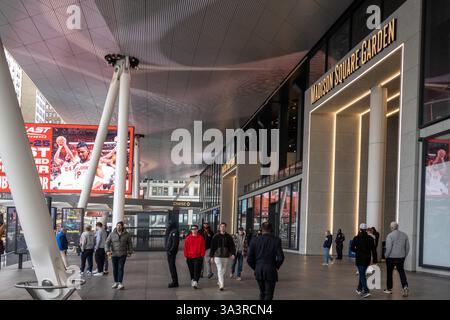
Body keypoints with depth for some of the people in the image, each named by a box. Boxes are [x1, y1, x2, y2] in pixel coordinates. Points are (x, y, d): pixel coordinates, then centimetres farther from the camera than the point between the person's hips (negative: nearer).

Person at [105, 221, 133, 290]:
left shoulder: (127, 234, 1)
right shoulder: (112, 234, 0)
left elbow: (129, 244, 8)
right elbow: (107, 243, -4)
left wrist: (129, 252, 3)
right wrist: (108, 251, -18)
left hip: (123, 254, -2)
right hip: (114, 254, 2)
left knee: (121, 268, -9)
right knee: (115, 269, 6)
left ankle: (120, 283, -10)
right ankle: (116, 282, 18)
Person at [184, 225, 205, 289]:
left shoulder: (201, 238, 1)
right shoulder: (188, 238, 4)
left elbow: (203, 247, 1)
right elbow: (186, 247, 5)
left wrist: (202, 255, -3)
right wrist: (186, 255, 1)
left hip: (198, 257, -2)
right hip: (190, 257, 2)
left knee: (197, 270, -10)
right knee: (191, 271, 11)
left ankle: (195, 282, -16)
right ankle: (192, 280, 26)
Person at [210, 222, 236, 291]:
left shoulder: (228, 237, 3)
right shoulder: (216, 237, -2)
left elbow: (232, 246, 0)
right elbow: (212, 246, 2)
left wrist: (233, 253, -16)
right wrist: (211, 256, 1)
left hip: (226, 256, 3)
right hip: (217, 256, -3)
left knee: (224, 270, 13)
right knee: (220, 270, -11)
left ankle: (219, 281, 35)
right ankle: (221, 285, -13)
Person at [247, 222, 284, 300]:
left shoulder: (254, 240, 0)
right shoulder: (276, 240, -6)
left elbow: (249, 260, 0)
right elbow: (280, 258, -12)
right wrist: (276, 266, 7)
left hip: (258, 272, 3)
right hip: (271, 272, -3)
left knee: (262, 293, 20)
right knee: (268, 295, 4)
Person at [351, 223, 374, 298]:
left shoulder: (356, 238, -9)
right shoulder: (370, 238, -1)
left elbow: (352, 249, -7)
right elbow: (373, 250, -1)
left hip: (359, 259, -4)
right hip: (367, 259, 4)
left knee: (362, 275, -3)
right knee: (362, 273, 20)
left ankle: (366, 291, -15)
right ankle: (359, 289, 31)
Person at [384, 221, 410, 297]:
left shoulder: (390, 235, -12)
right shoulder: (404, 235, 4)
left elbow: (388, 248, -16)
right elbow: (407, 247, 8)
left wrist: (386, 256, -2)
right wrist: (404, 255, 17)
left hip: (391, 257, -4)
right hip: (401, 257, 4)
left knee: (389, 272, 9)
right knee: (401, 271, 9)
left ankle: (389, 289, 19)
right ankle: (405, 286, -11)